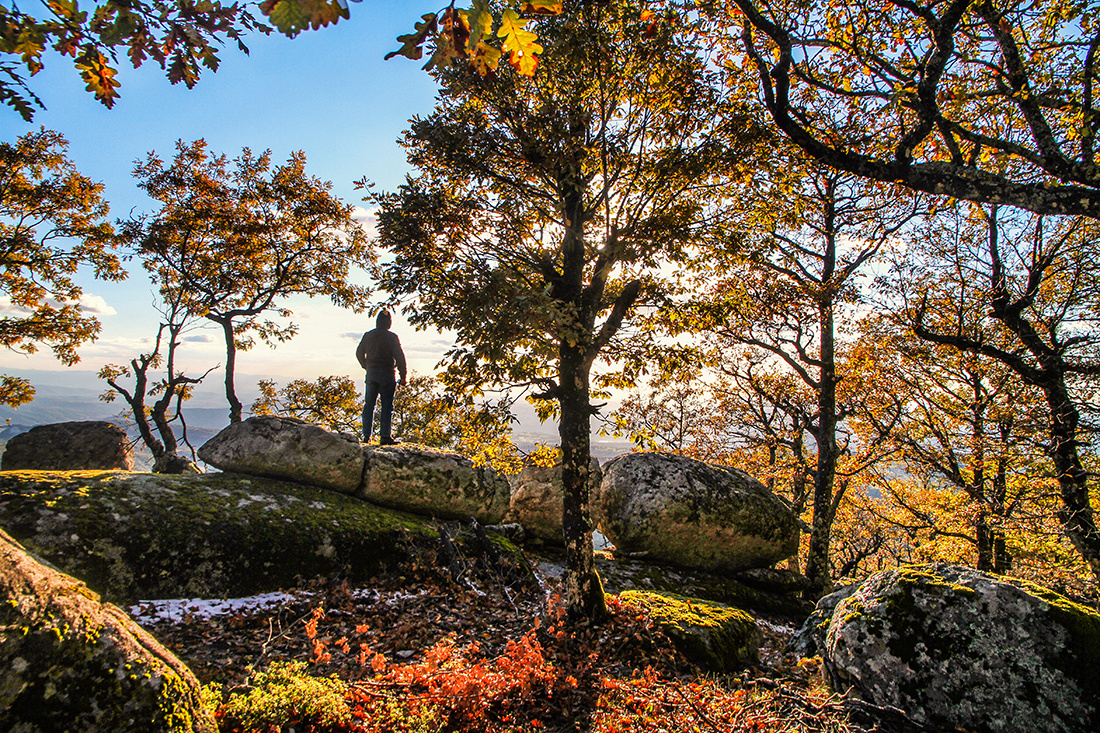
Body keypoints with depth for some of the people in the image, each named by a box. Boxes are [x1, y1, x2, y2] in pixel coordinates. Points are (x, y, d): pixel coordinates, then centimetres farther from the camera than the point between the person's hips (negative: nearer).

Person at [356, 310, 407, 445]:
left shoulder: (368, 335, 6)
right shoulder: (392, 337, -8)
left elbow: (359, 353, 15)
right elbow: (400, 357, -9)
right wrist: (403, 376, -2)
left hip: (371, 373, 4)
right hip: (386, 374, -4)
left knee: (369, 404, 11)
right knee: (387, 406, 0)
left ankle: (366, 435, 14)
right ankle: (385, 436, -2)